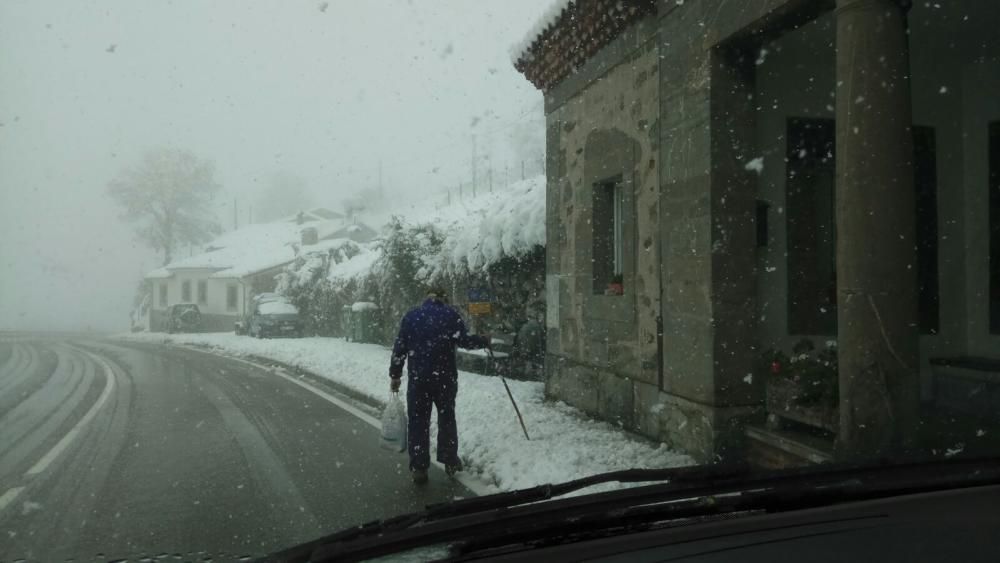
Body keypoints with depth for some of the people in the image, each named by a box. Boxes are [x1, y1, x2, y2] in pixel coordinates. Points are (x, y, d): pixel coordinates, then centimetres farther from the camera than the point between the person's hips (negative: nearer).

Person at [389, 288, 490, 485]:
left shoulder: (411, 316, 7)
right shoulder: (450, 314, 0)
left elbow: (399, 348, 5)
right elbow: (464, 340, -8)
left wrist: (395, 375, 10)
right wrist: (484, 341, 9)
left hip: (418, 378, 1)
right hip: (445, 376, -1)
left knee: (418, 422, 5)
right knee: (446, 418, 16)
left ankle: (419, 468, 4)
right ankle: (450, 461, 21)